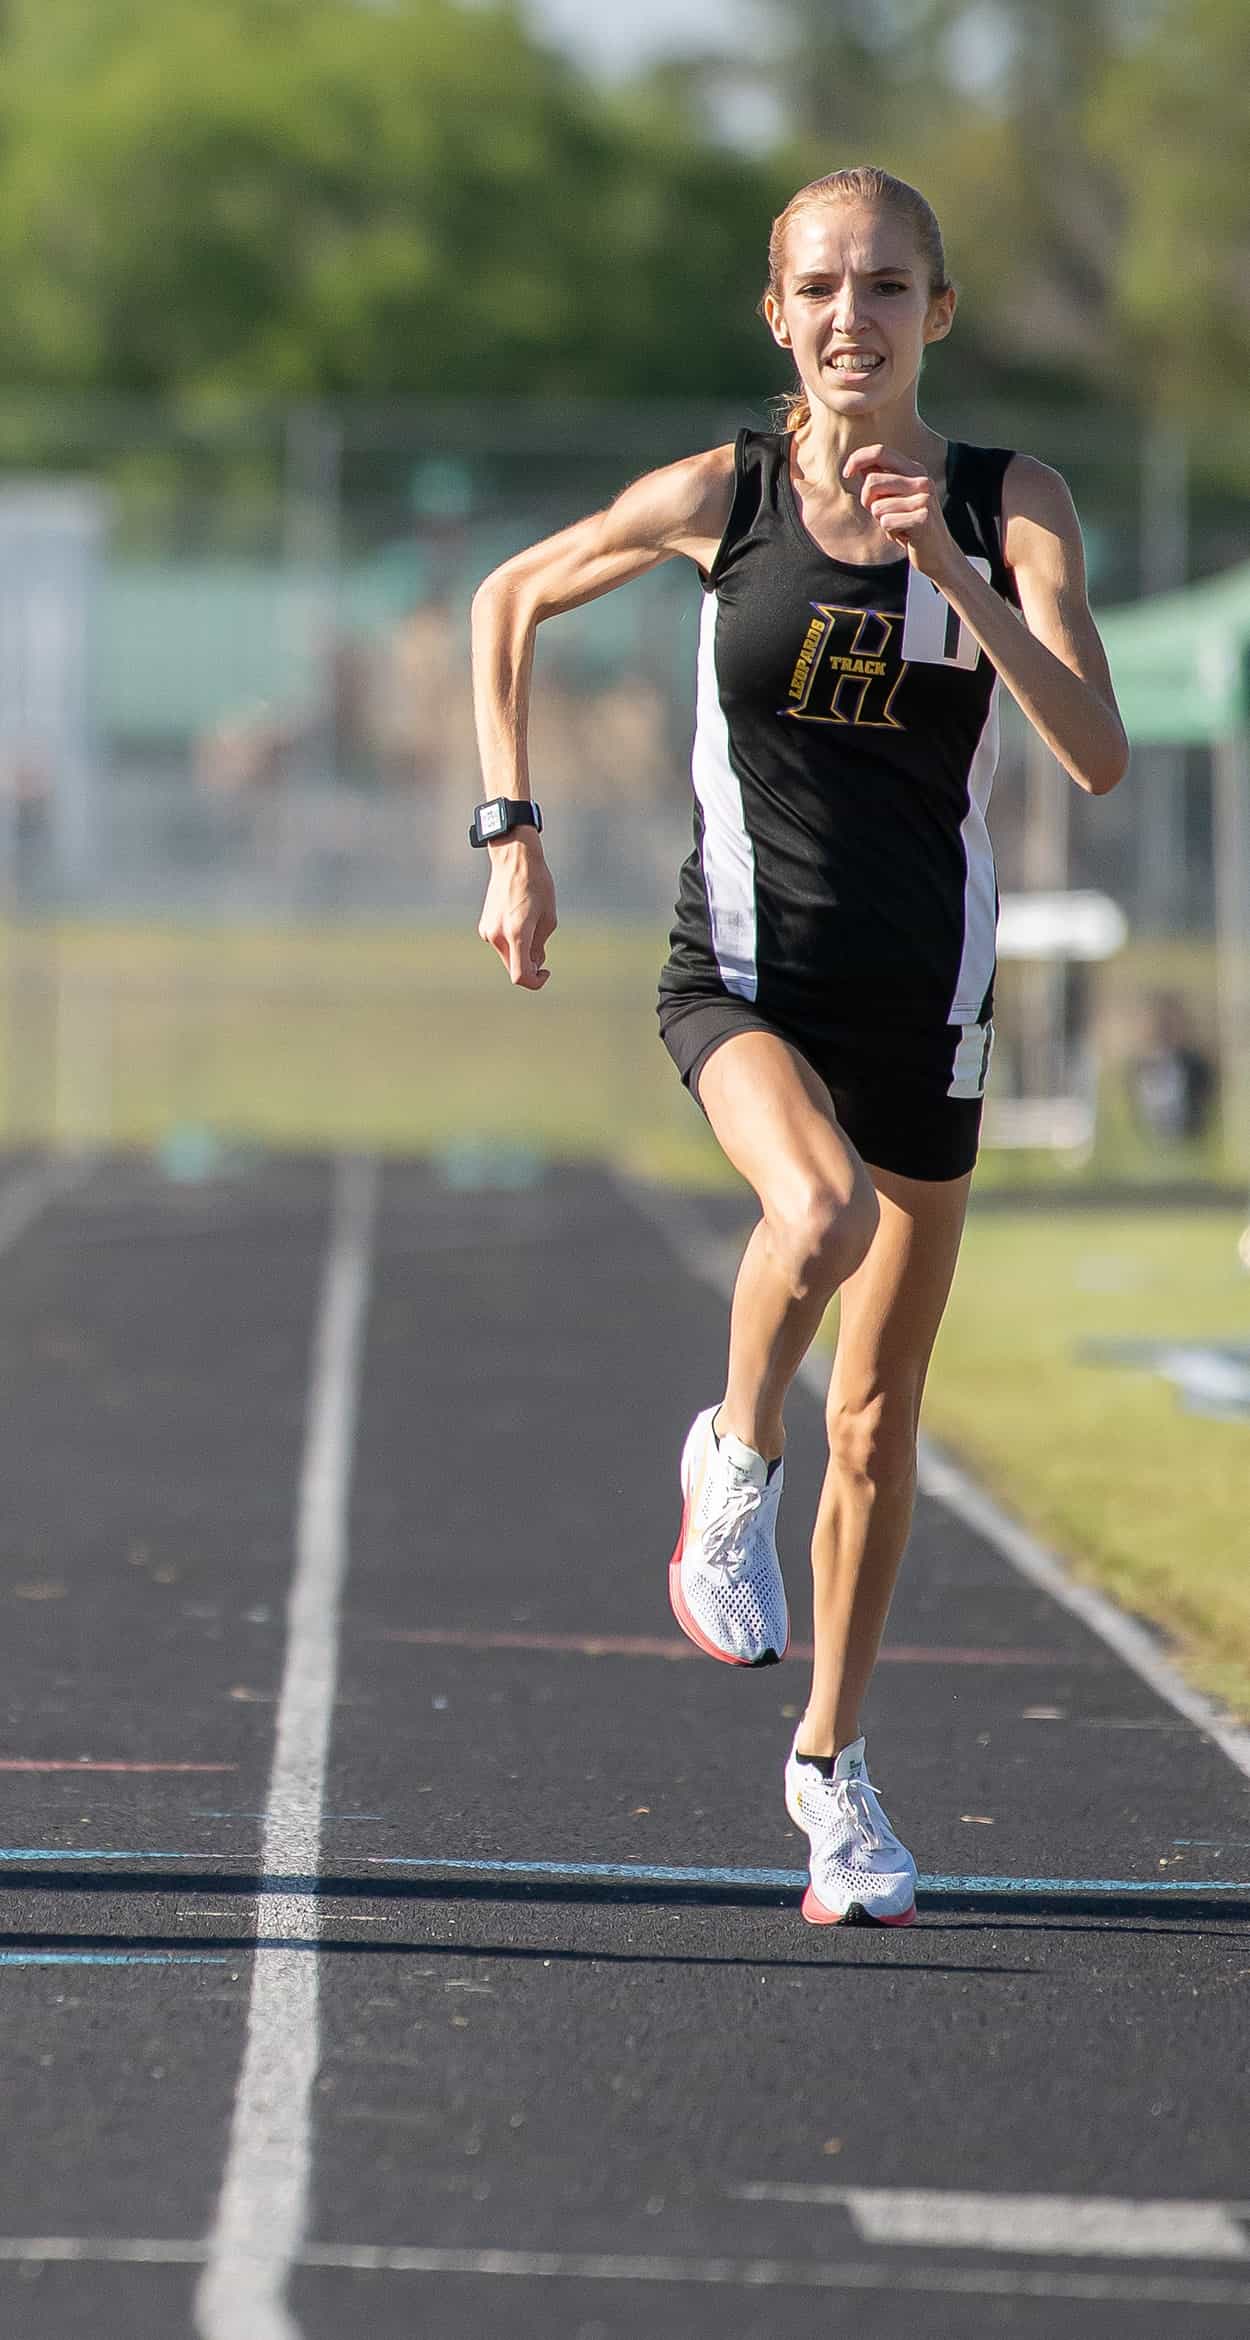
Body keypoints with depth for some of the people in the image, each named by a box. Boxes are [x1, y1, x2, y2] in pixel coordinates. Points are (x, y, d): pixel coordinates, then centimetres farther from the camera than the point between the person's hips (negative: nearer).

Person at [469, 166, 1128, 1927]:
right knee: (820, 1214, -35)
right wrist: (512, 838, 4)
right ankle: (734, 1459, -5)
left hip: (924, 999, 2)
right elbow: (510, 603, 11)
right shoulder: (719, 497, -5)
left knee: (879, 1420, 9)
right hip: (743, 975, -2)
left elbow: (1098, 755, -17)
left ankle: (831, 1762, 28)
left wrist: (954, 579, -27)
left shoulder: (1013, 508, -5)